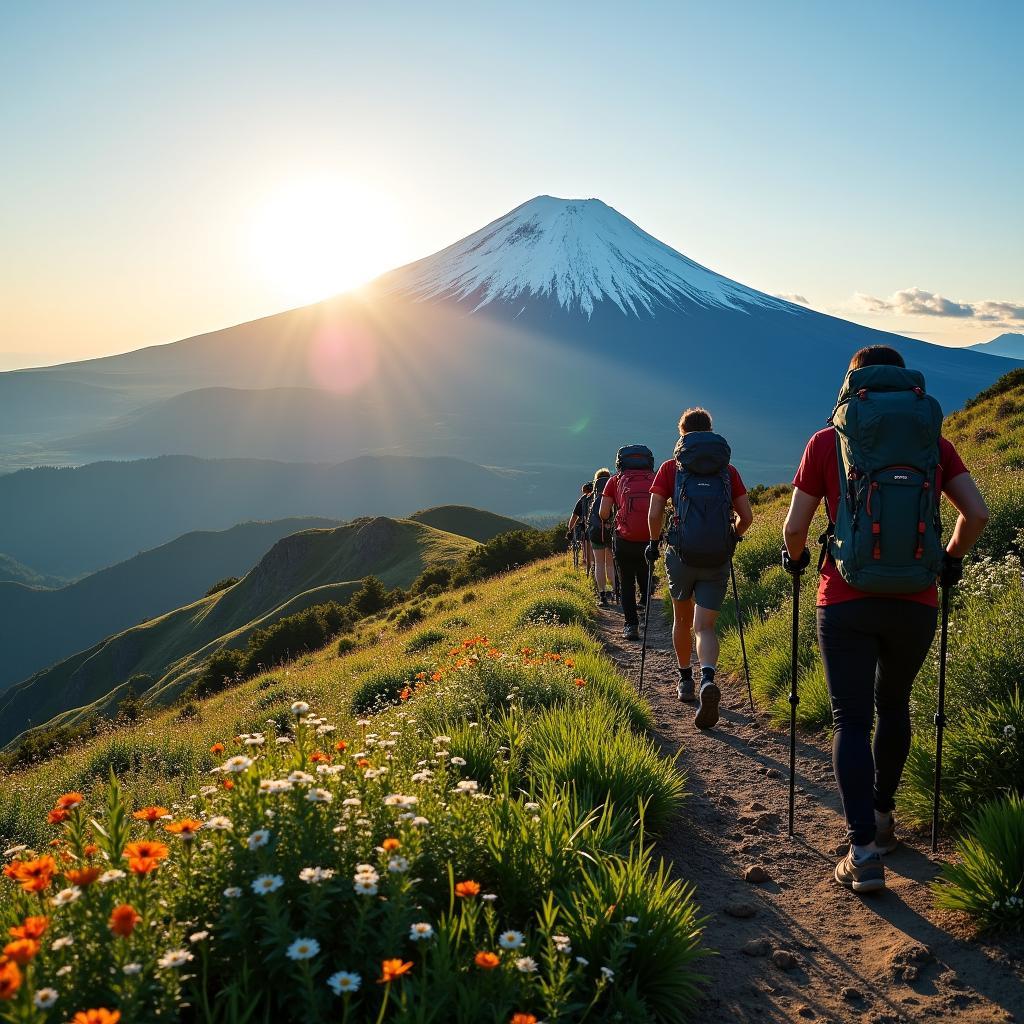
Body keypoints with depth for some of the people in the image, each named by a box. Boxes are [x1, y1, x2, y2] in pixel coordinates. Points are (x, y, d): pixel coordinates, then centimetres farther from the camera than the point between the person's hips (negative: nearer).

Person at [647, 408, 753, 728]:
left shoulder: (671, 468, 2)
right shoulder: (728, 470, 7)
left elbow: (654, 514, -7)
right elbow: (746, 516, 4)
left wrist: (654, 543, 10)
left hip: (681, 556, 0)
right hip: (717, 560, 1)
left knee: (683, 620, 21)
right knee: (704, 627, 1)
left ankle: (685, 681, 36)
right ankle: (707, 680, -25)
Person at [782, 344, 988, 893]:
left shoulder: (826, 442, 2)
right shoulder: (934, 440, 8)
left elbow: (795, 526, 1)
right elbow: (977, 513, 4)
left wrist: (795, 558, 23)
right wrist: (951, 559, 23)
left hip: (846, 603, -2)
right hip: (915, 603, 3)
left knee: (851, 719, 3)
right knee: (893, 705, 22)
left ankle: (864, 849, -6)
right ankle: (882, 816, 36)